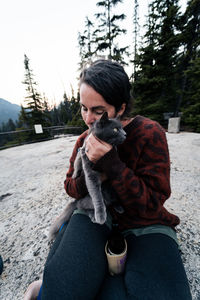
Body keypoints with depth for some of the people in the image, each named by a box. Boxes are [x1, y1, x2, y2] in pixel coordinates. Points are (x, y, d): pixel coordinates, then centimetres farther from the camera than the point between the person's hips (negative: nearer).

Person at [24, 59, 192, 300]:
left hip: (145, 224, 0)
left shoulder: (150, 133, -15)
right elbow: (70, 186, 3)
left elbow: (151, 203, -16)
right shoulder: (85, 140, -2)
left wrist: (111, 164, -29)